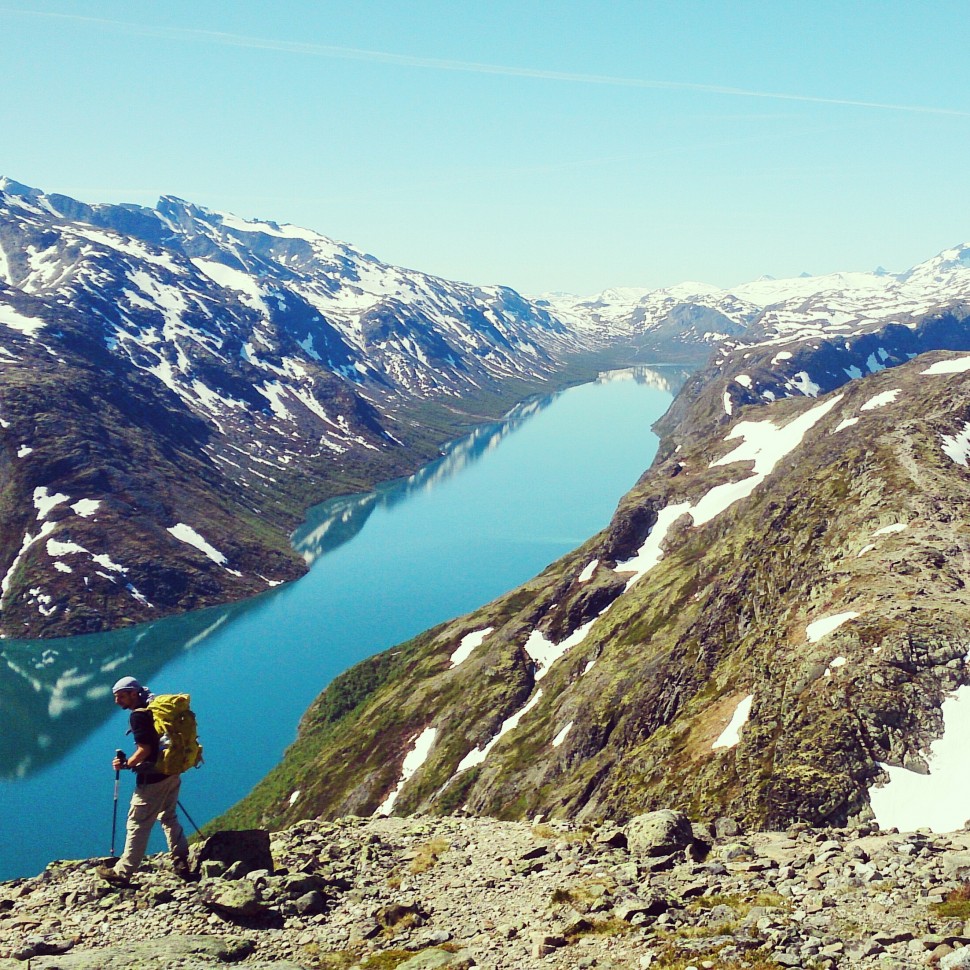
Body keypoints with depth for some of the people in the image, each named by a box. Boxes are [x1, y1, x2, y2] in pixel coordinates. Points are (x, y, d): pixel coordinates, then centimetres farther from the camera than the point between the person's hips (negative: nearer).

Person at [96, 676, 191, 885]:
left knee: (138, 825, 0)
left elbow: (144, 750, -19)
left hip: (152, 779, -9)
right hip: (171, 774, 9)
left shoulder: (138, 716, -14)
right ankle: (182, 865, 17)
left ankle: (122, 872, 7)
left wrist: (125, 764, -6)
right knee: (169, 818, 19)